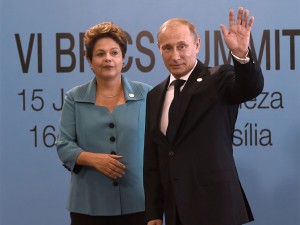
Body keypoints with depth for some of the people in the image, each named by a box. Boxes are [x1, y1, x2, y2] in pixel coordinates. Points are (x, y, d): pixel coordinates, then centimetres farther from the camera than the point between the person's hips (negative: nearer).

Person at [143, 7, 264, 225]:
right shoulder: (155, 96, 12)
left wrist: (241, 53, -43)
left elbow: (251, 87, -24)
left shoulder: (218, 79, -3)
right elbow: (152, 159, 13)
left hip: (215, 207, -5)